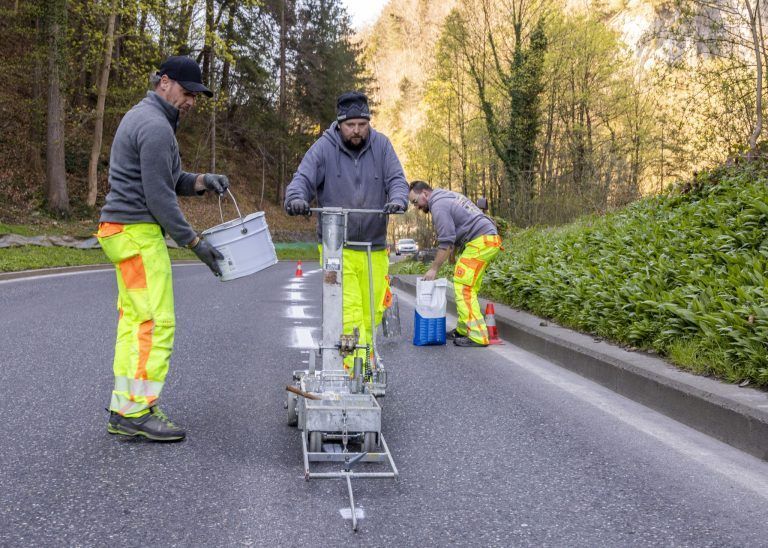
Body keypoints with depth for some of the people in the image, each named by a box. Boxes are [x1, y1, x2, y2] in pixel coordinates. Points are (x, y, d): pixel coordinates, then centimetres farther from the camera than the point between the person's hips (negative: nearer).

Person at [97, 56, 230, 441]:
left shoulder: (141, 117, 20)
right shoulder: (155, 126, -14)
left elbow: (163, 179, 21)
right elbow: (158, 195, -18)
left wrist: (198, 182, 3)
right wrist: (193, 241, -13)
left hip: (125, 231, 11)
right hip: (138, 233, -11)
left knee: (133, 320, 10)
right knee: (157, 321, -9)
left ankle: (123, 410, 13)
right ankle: (138, 412, -6)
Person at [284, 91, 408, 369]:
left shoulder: (381, 145, 3)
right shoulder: (323, 148, -4)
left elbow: (396, 178, -2)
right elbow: (303, 178, -10)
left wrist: (398, 199, -25)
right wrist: (296, 198, -33)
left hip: (374, 247, 3)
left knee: (372, 311, 10)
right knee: (348, 310, -13)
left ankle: (362, 361, 26)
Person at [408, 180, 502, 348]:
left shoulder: (438, 205, -9)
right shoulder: (448, 196, 22)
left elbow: (446, 243, -14)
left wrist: (433, 269, -7)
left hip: (481, 242, -10)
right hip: (490, 239, 10)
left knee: (463, 286, -12)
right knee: (468, 287, 13)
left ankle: (477, 335, -16)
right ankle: (463, 329, 18)